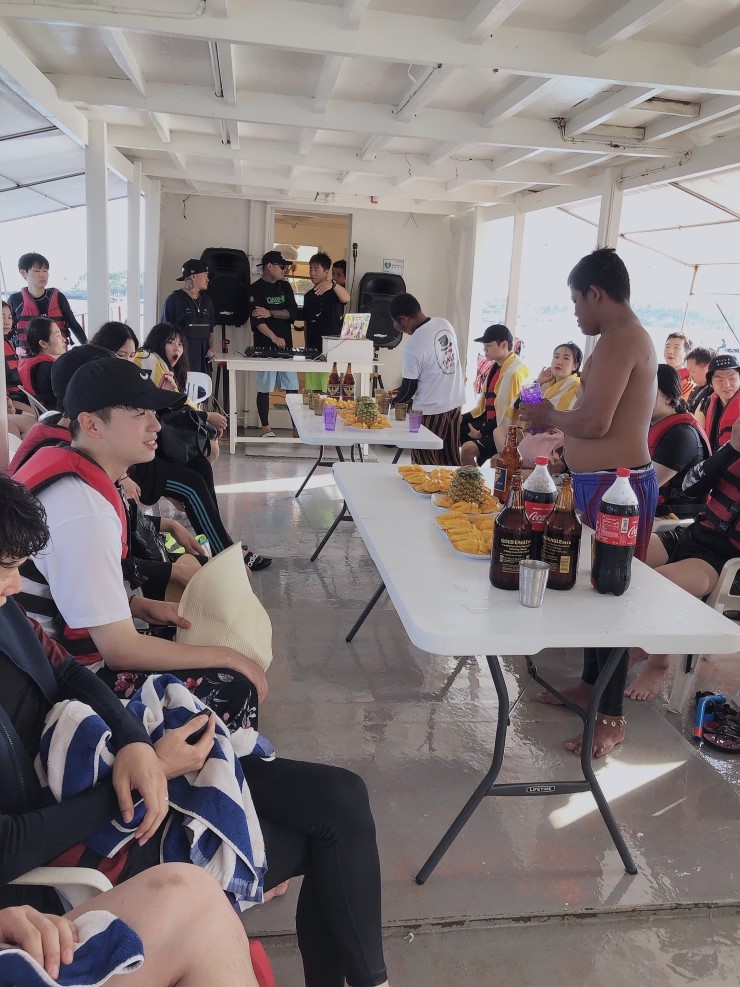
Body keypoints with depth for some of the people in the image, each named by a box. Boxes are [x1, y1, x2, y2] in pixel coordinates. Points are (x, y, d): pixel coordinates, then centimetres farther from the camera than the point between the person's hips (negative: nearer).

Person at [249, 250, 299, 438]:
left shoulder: (285, 287, 13)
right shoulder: (255, 289, -3)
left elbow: (293, 313, 1)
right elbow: (256, 319, -15)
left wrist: (270, 313, -12)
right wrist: (274, 338, -28)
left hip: (286, 346, 5)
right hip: (265, 347, -4)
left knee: (292, 388, 1)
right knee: (264, 389, 2)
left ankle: (297, 427, 6)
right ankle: (265, 427, 12)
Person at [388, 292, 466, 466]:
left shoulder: (412, 347, -22)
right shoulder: (445, 324, 0)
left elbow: (409, 388, -12)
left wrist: (393, 401, 10)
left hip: (430, 411, -7)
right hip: (455, 404, 7)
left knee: (427, 467, 6)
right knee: (451, 461, 16)